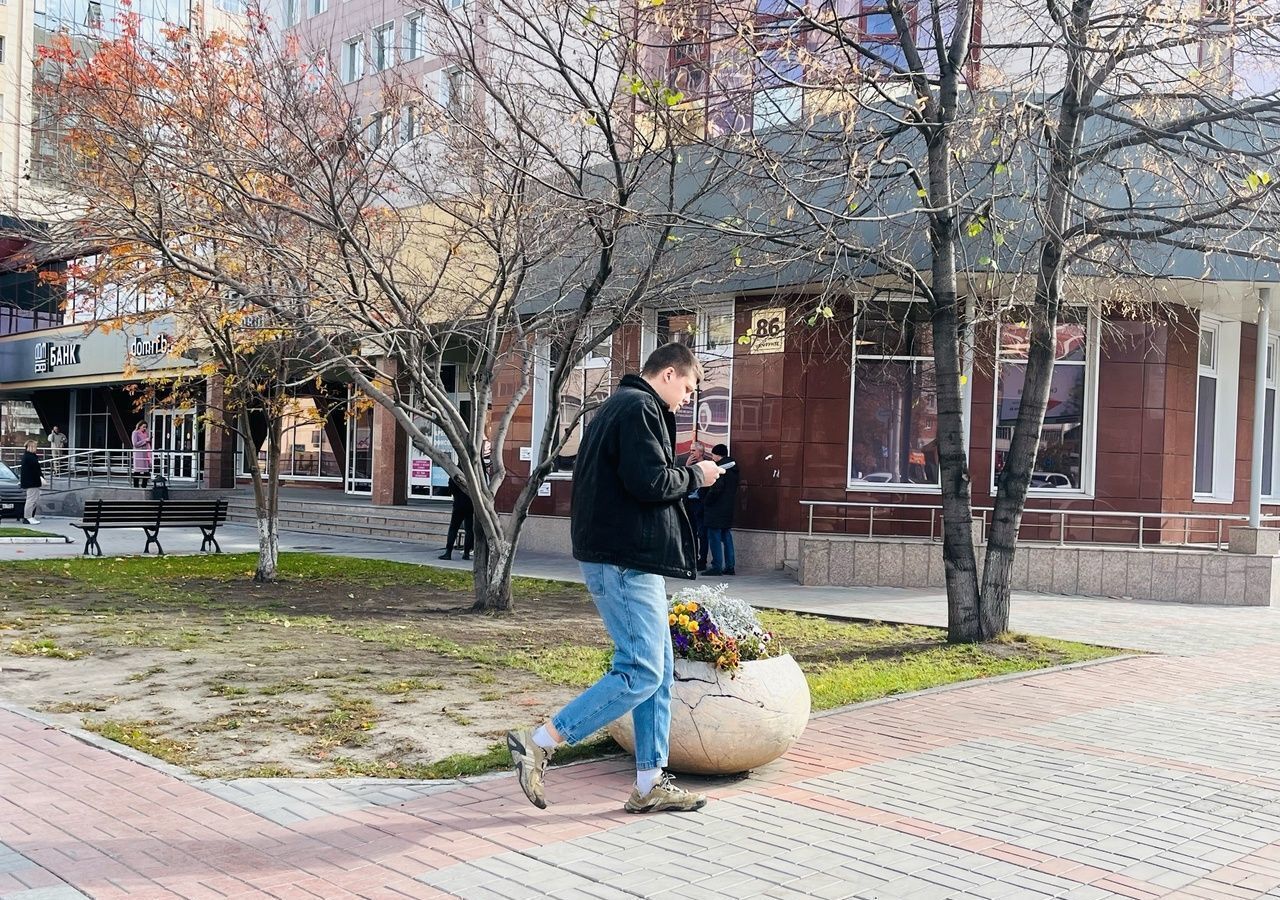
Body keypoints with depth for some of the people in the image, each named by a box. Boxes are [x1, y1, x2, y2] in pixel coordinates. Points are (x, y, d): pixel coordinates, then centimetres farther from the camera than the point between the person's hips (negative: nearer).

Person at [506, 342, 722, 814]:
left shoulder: (619, 406, 21)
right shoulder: (640, 408, -12)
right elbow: (650, 482, -22)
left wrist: (681, 472, 12)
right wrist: (696, 474, -5)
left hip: (628, 557, 11)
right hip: (625, 560, -11)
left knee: (659, 668, 12)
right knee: (640, 673, -10)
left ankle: (649, 785, 16)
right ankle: (537, 744, -7)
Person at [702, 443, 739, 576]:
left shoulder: (720, 467, -15)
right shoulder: (733, 468, 13)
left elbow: (716, 489, -21)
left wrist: (706, 502, -10)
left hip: (717, 509, -9)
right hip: (729, 509, 9)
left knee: (714, 537, -5)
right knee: (727, 537, 12)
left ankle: (717, 566, -6)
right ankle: (730, 566, 13)